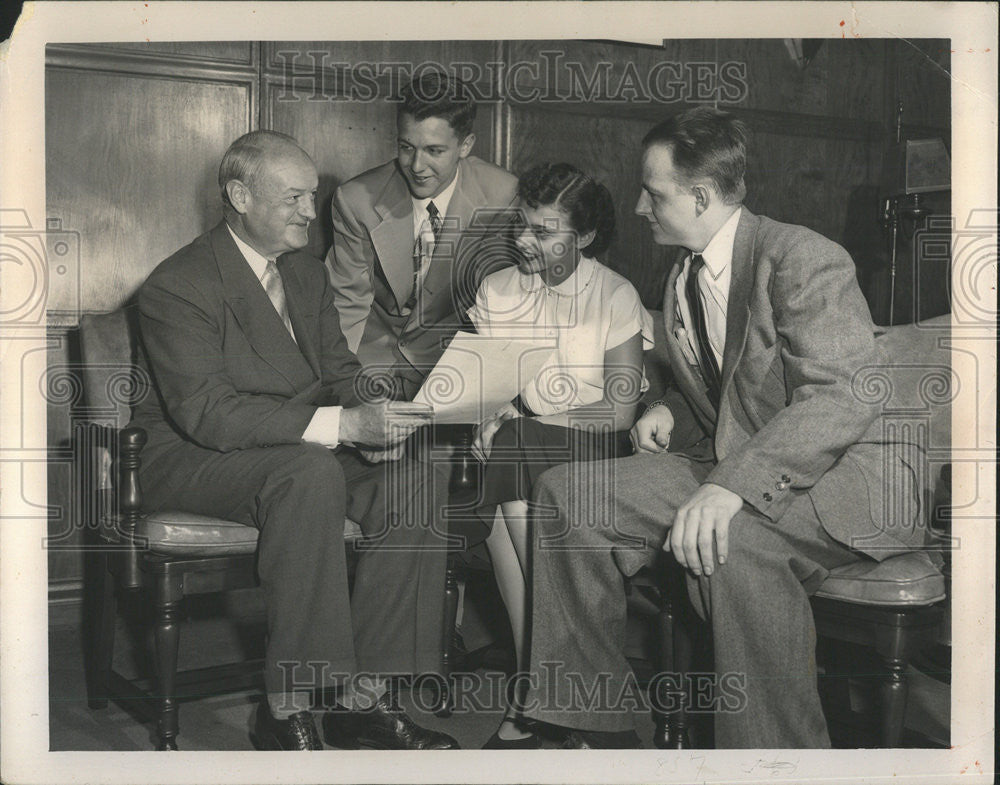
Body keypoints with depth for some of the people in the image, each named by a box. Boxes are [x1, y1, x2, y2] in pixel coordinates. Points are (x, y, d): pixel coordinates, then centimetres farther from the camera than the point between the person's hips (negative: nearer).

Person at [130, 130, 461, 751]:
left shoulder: (307, 273, 10)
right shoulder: (179, 286, -16)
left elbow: (340, 369, 12)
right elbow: (204, 412, -26)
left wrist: (370, 418, -14)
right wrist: (340, 424, -34)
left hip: (307, 451, 7)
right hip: (192, 461, -7)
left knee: (417, 479, -19)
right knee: (311, 473, -38)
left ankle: (365, 696, -15)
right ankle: (286, 709, -29)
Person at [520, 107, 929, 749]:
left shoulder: (803, 260, -15)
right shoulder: (682, 279, 14)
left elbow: (842, 398, -28)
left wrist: (732, 486, -39)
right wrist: (673, 411, 4)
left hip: (849, 473, -8)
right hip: (734, 463, 9)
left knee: (733, 542, -40)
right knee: (566, 494, -6)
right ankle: (597, 725, 0)